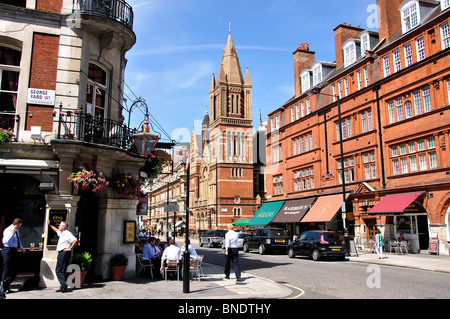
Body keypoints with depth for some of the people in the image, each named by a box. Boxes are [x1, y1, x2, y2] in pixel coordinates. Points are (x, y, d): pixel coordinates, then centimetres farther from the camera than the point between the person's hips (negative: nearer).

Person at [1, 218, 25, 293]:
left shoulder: (16, 231, 14)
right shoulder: (8, 230, -13)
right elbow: (7, 242, -23)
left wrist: (21, 248, 14)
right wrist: (12, 233, -28)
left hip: (14, 251, 9)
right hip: (8, 251, -9)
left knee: (15, 270, 10)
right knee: (7, 270, -1)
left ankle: (6, 286, 22)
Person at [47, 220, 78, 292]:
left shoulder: (67, 234, -13)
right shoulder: (61, 233, 17)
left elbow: (75, 240, -24)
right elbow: (56, 230, 39)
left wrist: (70, 248, -20)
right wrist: (49, 225, 39)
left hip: (64, 253, -10)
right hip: (60, 253, 10)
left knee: (62, 270, -10)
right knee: (58, 270, 9)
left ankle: (63, 284, -9)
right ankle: (63, 286, 11)